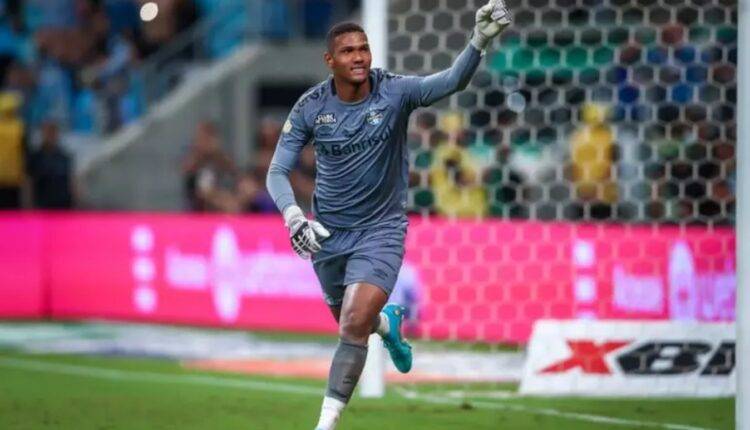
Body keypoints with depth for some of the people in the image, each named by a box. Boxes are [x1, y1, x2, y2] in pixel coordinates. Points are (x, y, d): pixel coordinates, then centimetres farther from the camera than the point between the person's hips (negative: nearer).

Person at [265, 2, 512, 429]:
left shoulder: (395, 92, -15)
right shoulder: (311, 107, -9)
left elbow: (452, 81, -30)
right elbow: (278, 172, -6)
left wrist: (481, 39, -49)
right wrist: (294, 216, -25)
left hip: (381, 229, -3)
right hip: (329, 231, 3)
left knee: (355, 325, -18)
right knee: (349, 320, 19)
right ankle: (388, 322, 55)